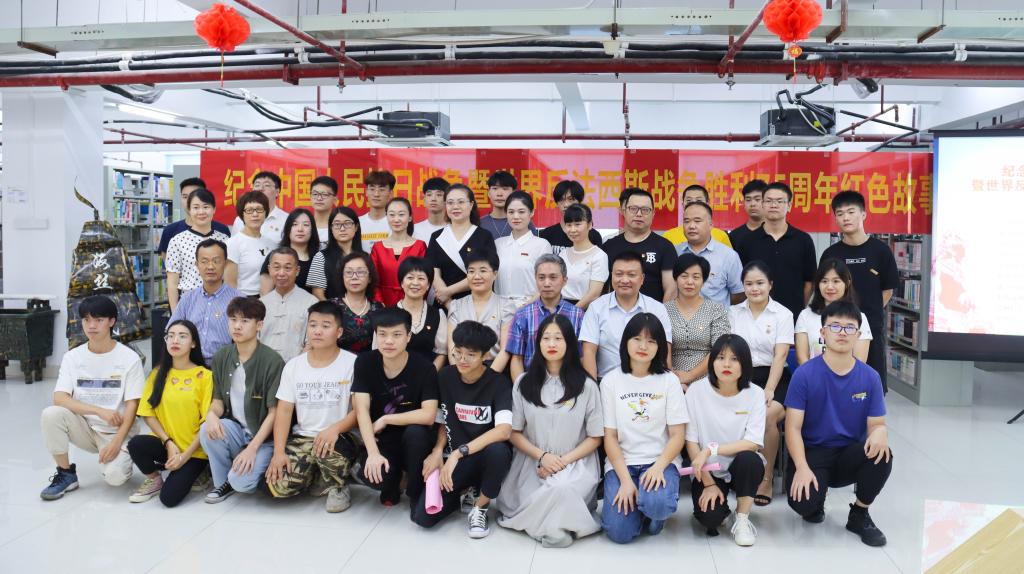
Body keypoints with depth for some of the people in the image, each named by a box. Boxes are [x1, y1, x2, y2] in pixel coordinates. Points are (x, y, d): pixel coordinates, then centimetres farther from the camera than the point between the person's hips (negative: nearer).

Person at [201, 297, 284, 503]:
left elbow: (274, 412, -13)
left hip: (263, 437, -5)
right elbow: (218, 400, 7)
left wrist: (252, 449, -20)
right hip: (235, 430, 5)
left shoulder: (272, 361, -15)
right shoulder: (221, 358, 2)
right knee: (207, 430, -27)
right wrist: (212, 414, -18)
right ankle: (223, 482, -2)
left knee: (241, 481, -27)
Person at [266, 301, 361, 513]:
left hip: (340, 437, -3)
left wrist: (335, 428, -29)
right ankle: (315, 474, 15)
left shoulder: (352, 363, -6)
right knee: (279, 486, -19)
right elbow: (284, 410, 3)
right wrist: (278, 451, -9)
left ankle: (338, 485, -3)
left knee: (327, 448, -38)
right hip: (302, 437, 3)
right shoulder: (293, 365, 6)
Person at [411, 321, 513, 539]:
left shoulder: (498, 383, -14)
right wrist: (438, 451, -9)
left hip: (487, 457, -3)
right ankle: (462, 495, 15)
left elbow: (504, 430, -29)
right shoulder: (446, 376, -1)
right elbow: (444, 422, 10)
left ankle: (480, 508, -10)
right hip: (454, 458, 3)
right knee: (422, 516, -19)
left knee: (497, 450, -40)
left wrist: (459, 452, -33)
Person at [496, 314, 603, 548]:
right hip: (532, 462, 1)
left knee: (561, 488, -35)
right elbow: (514, 433, 5)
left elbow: (595, 438, 3)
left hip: (574, 463, -1)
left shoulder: (586, 386, 1)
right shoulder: (524, 383, 6)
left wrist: (564, 461, -11)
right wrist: (542, 456, -11)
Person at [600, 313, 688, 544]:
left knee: (657, 503, -33)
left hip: (661, 461, 0)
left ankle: (653, 512, 5)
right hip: (621, 462, 1)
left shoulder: (669, 381, 2)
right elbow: (610, 436, -1)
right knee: (619, 532, -18)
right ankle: (637, 503, 15)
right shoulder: (611, 381, 2)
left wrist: (658, 467, -20)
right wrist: (625, 479, -13)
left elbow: (677, 435, -2)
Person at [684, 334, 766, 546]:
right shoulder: (697, 391, -10)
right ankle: (720, 504, 13)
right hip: (708, 471, -1)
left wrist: (711, 449, -24)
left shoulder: (754, 394, -8)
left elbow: (753, 443, -16)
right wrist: (708, 484, -11)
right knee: (710, 518, -25)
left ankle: (742, 519, -9)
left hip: (741, 467, 1)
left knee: (749, 459, -33)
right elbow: (691, 441, -9)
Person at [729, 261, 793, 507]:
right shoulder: (733, 312, 11)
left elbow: (780, 356, -5)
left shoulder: (783, 314, 4)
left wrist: (768, 390, -18)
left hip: (774, 376, -1)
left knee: (768, 416, -31)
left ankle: (767, 477, -13)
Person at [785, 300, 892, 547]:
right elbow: (793, 427, -10)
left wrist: (880, 433, -26)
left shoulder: (870, 377, -2)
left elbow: (877, 423, 0)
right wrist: (802, 467, -24)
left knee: (881, 454, -30)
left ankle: (859, 515, -2)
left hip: (850, 455, 3)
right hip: (812, 452, -3)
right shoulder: (805, 374, -10)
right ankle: (817, 499, 14)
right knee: (803, 504, -29)